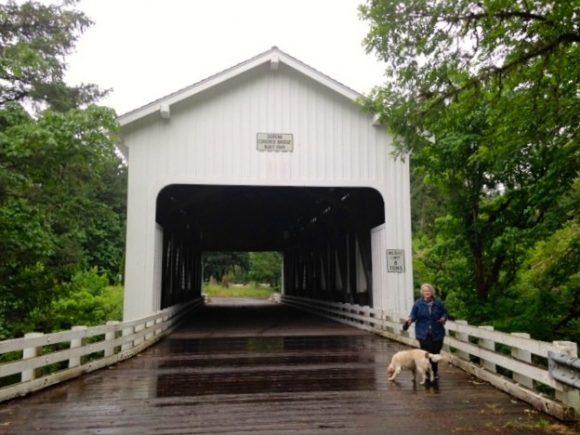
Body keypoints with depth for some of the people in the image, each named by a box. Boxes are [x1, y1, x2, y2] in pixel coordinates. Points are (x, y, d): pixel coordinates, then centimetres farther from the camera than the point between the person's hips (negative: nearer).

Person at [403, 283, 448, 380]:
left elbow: (445, 313, 12)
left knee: (435, 352, 6)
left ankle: (434, 372, 26)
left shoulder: (438, 303, 3)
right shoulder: (418, 303, 0)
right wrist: (409, 320, -20)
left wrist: (443, 318, -10)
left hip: (436, 333, 2)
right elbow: (413, 315, 1)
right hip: (423, 334, -2)